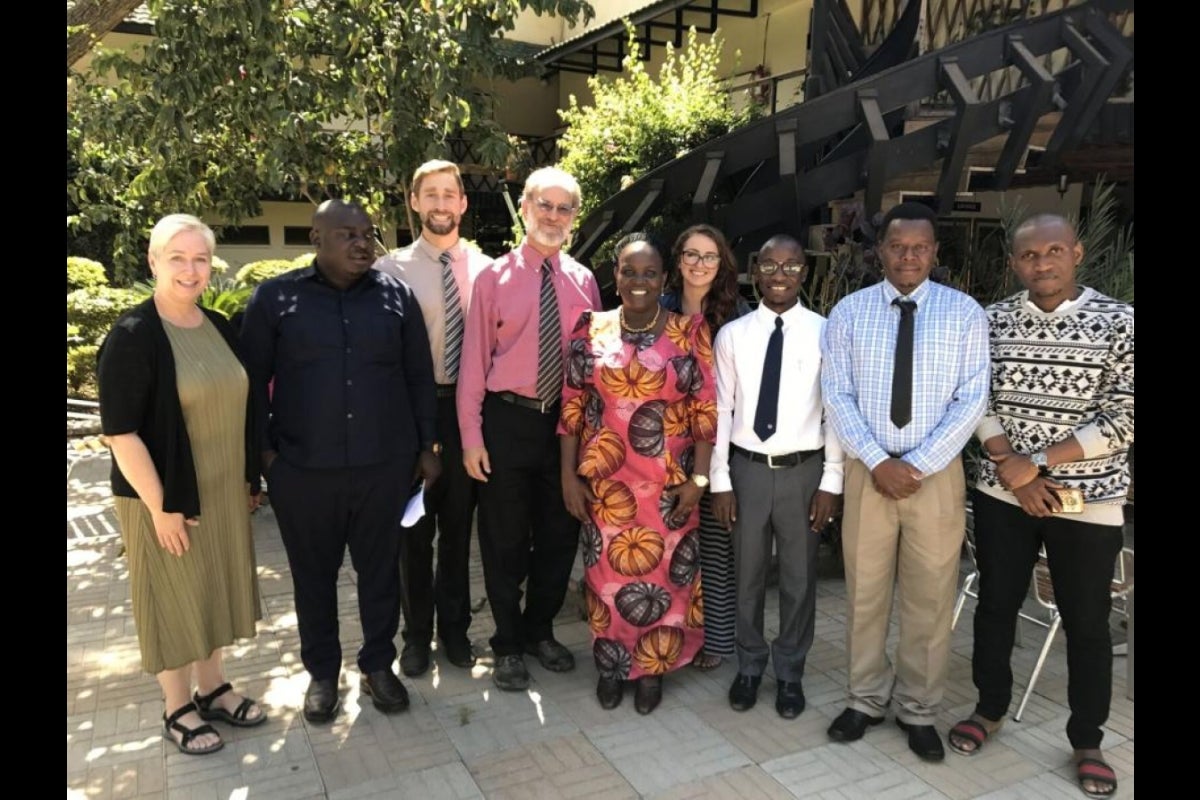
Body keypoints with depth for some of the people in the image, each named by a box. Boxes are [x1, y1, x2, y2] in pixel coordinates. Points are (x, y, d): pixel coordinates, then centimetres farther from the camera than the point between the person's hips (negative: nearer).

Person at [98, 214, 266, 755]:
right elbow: (120, 432, -18)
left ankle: (212, 689, 37)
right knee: (174, 599, 10)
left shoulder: (218, 328, 3)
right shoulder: (132, 336, -16)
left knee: (214, 590, 18)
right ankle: (177, 710, 29)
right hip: (165, 497, -6)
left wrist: (250, 479, 11)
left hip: (222, 491, 6)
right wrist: (161, 506, -18)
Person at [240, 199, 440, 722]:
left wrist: (427, 446, 5)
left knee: (380, 567, 12)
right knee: (313, 573, 13)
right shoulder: (275, 298, -1)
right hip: (302, 467, 0)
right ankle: (322, 672, 33)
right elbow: (252, 380, 3)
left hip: (385, 463, 1)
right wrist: (261, 447, -2)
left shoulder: (396, 295, 3)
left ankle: (378, 665, 32)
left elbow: (420, 377, 6)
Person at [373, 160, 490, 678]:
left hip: (469, 406, 2)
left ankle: (454, 628, 33)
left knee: (459, 524, 14)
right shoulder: (393, 268, -4)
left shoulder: (484, 267, 4)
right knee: (415, 528, 11)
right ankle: (417, 634, 29)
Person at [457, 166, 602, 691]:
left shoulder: (583, 281, 5)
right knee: (505, 541, 9)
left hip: (568, 422, 3)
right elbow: (474, 359, -6)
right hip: (509, 419, -3)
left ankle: (540, 631, 37)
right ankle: (508, 645, 29)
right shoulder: (495, 277, -3)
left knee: (559, 535, 15)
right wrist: (471, 437, -9)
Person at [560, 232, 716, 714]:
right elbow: (572, 406, 1)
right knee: (607, 574, 12)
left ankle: (652, 667, 32)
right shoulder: (591, 329, 0)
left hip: (668, 483, -1)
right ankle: (610, 665, 33)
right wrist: (569, 474, -2)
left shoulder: (690, 331, -4)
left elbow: (705, 410, -4)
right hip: (604, 481, 1)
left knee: (662, 574, 10)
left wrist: (698, 478, -8)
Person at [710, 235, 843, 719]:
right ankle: (750, 666, 35)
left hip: (803, 470, -1)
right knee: (747, 575, 14)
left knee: (799, 577, 12)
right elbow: (721, 411, 0)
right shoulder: (732, 334, 0)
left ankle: (790, 672, 32)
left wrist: (831, 480, -5)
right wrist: (720, 480, -2)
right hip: (747, 468, 1)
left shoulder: (825, 332, -3)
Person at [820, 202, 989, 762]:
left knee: (930, 598, 9)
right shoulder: (849, 311, 1)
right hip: (867, 470, 1)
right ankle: (867, 700, 28)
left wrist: (918, 464, -13)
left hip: (938, 473, 0)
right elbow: (836, 395, -4)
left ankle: (918, 711, 26)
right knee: (865, 591, 10)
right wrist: (878, 462, -13)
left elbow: (972, 400, -5)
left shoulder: (965, 313, 0)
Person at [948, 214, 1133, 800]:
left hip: (1088, 502, -2)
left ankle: (1087, 742, 28)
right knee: (996, 605, 13)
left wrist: (1036, 462, -16)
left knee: (1086, 623, 9)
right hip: (1002, 494, 2)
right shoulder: (991, 321, 1)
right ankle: (990, 708, 34)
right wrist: (1013, 468, -13)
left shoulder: (1119, 323, -6)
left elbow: (1124, 419, -11)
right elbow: (976, 402, 0)